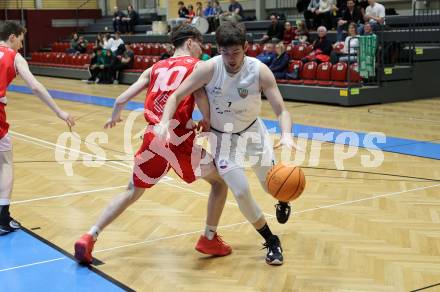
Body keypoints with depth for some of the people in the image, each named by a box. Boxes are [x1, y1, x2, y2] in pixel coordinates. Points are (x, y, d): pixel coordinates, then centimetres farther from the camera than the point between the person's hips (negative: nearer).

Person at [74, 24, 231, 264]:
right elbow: (201, 97, -13)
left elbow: (122, 99, 14)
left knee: (131, 193, 20)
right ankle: (209, 239, 18)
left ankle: (89, 237, 12)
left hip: (153, 138, 5)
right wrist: (209, 124, 3)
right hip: (180, 138, -5)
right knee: (220, 180, 17)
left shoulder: (155, 68, 18)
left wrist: (114, 117, 34)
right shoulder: (197, 66, 5)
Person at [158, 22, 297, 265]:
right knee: (241, 192, -11)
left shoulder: (260, 71, -25)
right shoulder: (209, 68, -25)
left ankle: (282, 201, 51)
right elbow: (177, 96, -20)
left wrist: (286, 134, -47)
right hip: (222, 137, -1)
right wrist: (164, 122, -38)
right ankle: (271, 242, 11)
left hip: (252, 130, 1)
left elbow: (281, 110, -26)